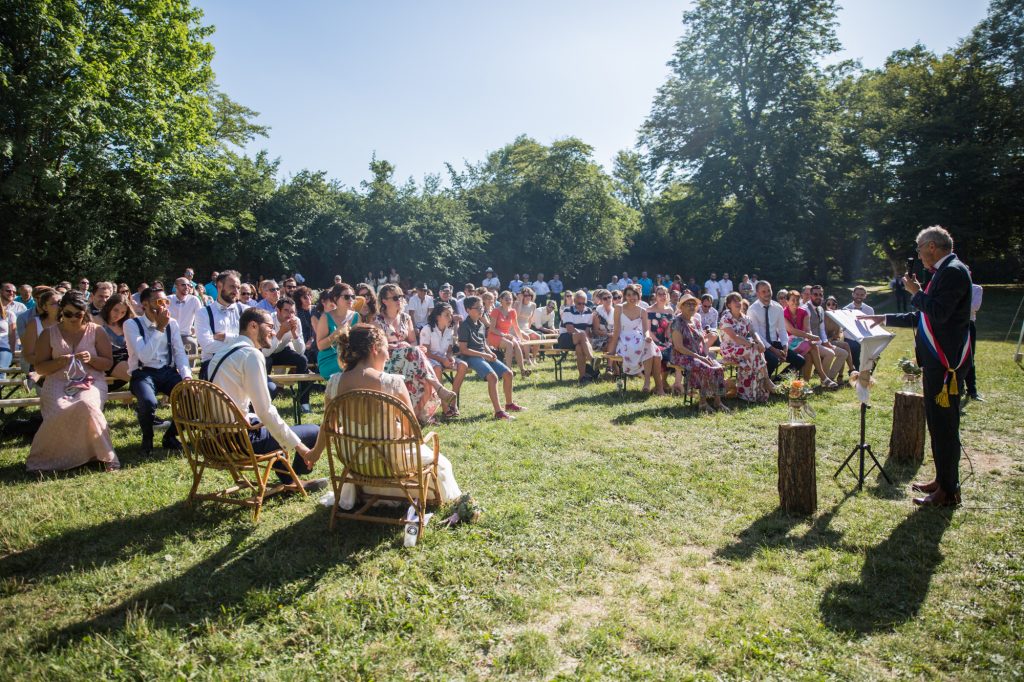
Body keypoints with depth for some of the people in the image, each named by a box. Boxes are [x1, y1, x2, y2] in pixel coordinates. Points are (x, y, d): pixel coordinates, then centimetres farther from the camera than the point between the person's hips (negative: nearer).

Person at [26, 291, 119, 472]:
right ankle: (43, 459, -5)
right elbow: (39, 367, 8)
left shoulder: (96, 331, 7)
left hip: (91, 382, -1)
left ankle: (107, 457, -22)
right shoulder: (49, 334, 9)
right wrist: (59, 362, -12)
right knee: (59, 413, -31)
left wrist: (91, 359, -13)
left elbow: (108, 363, 8)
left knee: (87, 406, -36)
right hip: (58, 384, 1)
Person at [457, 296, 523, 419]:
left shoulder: (481, 325, 15)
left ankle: (509, 404, 18)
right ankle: (498, 411, -30)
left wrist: (490, 353, 1)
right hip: (472, 357, -8)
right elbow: (463, 349, -15)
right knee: (493, 376, -29)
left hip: (484, 355, 8)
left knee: (508, 373, 0)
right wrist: (484, 355, -17)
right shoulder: (464, 326, -11)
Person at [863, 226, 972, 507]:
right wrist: (886, 318, 26)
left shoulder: (954, 271, -14)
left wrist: (916, 292, -10)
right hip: (935, 361, 10)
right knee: (937, 423, 16)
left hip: (947, 362, -10)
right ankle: (942, 481, 27)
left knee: (944, 425, -4)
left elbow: (939, 313, -25)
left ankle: (949, 492, 5)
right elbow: (923, 317, 23)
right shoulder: (943, 273, 17)